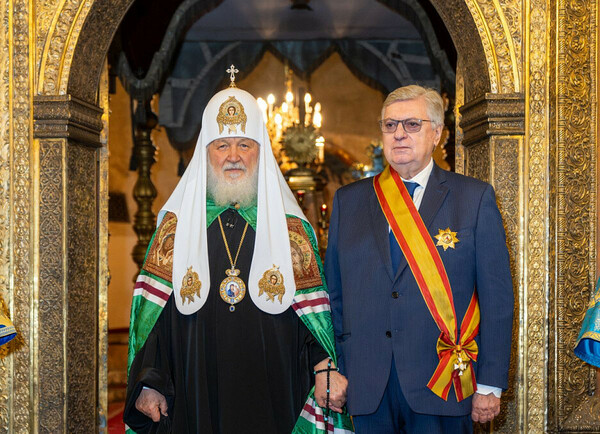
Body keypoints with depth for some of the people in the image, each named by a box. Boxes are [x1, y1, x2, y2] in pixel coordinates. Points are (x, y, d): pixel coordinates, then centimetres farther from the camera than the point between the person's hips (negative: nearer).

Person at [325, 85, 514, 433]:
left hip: (442, 388, -2)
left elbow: (497, 297, -1)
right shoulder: (348, 201, 10)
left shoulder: (476, 198, 2)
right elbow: (334, 294, 11)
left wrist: (490, 386, -5)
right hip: (367, 390, 2)